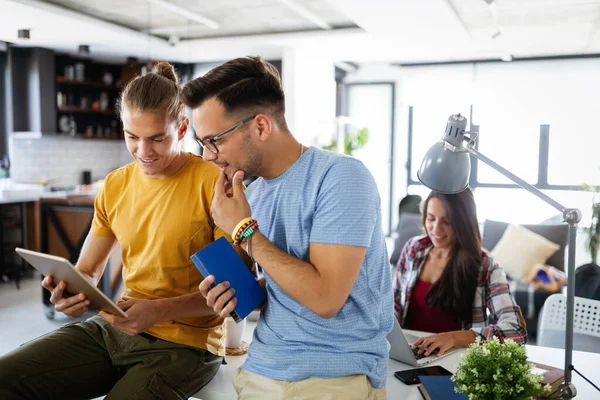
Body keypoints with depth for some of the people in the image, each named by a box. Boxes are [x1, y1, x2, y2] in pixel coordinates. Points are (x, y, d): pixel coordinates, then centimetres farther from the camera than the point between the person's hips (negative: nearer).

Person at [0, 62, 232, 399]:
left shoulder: (215, 183, -15)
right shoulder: (115, 186, 5)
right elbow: (87, 271, 13)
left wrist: (159, 311, -25)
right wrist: (71, 293, -11)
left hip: (186, 344, -5)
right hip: (115, 328, 6)